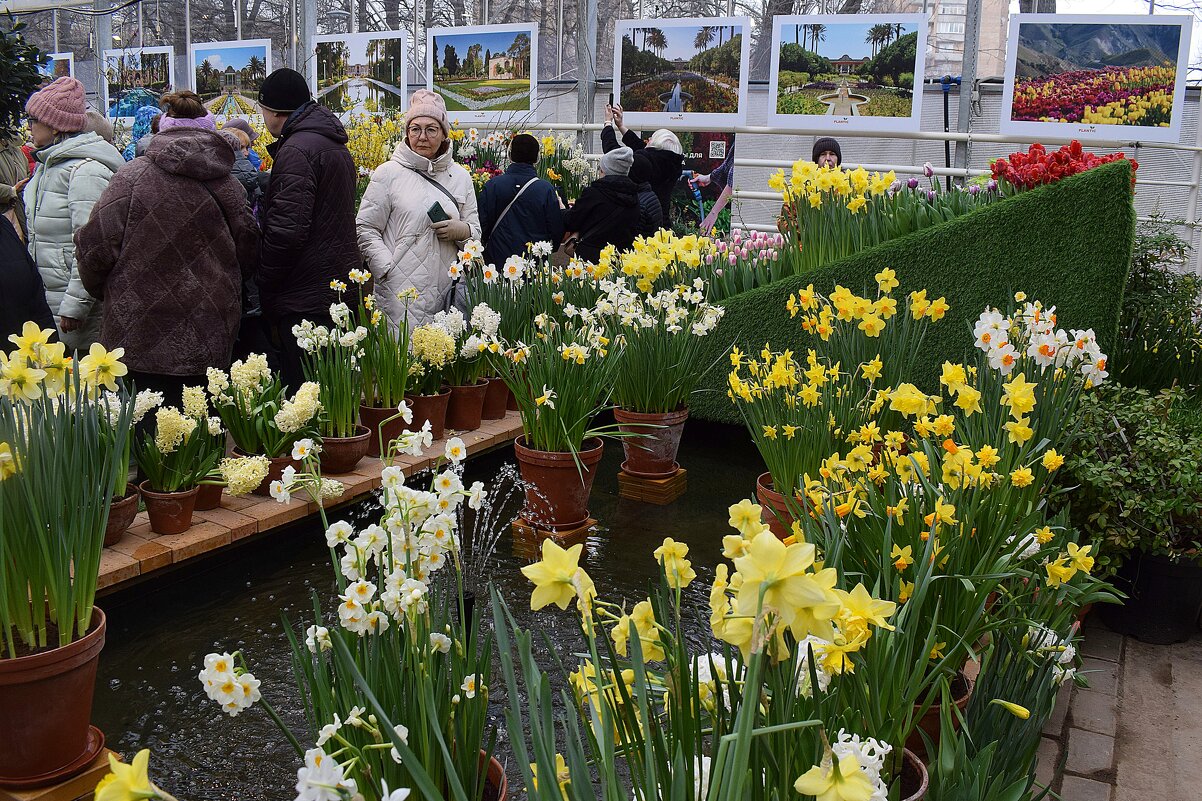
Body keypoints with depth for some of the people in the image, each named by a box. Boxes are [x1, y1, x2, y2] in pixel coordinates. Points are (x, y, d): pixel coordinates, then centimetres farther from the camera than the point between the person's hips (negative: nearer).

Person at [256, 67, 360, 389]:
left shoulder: (297, 150, -15)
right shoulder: (336, 145, 17)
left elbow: (286, 231, -21)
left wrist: (266, 296, -11)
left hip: (307, 299, -10)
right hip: (344, 287, 10)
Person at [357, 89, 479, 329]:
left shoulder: (460, 177, 14)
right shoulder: (388, 173, 2)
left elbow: (475, 230, 19)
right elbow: (365, 230, 1)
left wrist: (462, 230, -4)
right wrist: (389, 271, -10)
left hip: (446, 293, 4)